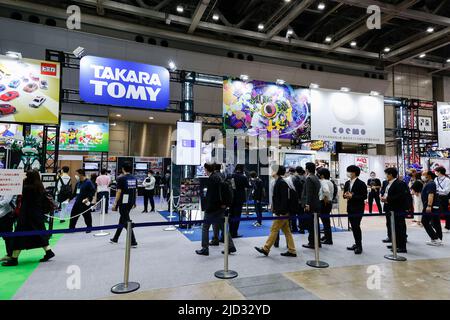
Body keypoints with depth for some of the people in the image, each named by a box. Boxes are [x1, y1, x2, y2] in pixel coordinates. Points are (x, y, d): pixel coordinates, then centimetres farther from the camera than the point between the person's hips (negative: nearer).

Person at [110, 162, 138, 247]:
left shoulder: (121, 179, -12)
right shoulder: (134, 178, 6)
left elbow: (119, 192, -14)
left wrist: (115, 204, -8)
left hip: (124, 202, -7)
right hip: (131, 202, 7)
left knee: (126, 221, -2)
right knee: (123, 218, 21)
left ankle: (133, 242, -5)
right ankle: (115, 238, 36)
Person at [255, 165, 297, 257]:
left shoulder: (281, 182, -16)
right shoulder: (278, 182, 13)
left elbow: (284, 198, -21)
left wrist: (281, 212, -22)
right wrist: (275, 209, 15)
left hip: (282, 212, -10)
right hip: (281, 212, 10)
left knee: (274, 230, -2)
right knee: (287, 231, 12)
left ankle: (266, 249, 6)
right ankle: (292, 251, 18)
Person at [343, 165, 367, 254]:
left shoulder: (361, 183, -10)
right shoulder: (347, 183, 12)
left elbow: (364, 196, -14)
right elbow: (344, 194, 15)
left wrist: (352, 196, -21)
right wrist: (345, 195, -8)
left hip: (358, 209, -7)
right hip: (350, 208, 7)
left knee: (356, 226, -6)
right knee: (353, 227, 11)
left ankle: (359, 246, 5)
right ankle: (357, 244, 22)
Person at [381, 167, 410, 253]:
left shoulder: (399, 184, -16)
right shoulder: (390, 184, 12)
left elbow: (400, 196, -25)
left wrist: (388, 199, -23)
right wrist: (384, 198, 2)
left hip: (398, 210, -10)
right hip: (392, 209, 10)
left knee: (400, 228, -2)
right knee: (394, 227, 17)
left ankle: (402, 247, 5)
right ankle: (397, 244, 28)